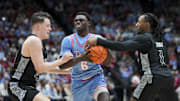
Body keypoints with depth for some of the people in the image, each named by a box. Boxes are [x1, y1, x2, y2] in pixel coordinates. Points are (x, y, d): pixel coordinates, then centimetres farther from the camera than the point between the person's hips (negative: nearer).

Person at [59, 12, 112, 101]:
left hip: (95, 78, -1)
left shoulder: (97, 38, -5)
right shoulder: (68, 40, -7)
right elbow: (62, 65, -20)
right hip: (78, 82, 1)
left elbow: (106, 62, -11)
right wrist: (80, 58, -39)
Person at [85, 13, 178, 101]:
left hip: (153, 78, -8)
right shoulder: (160, 38, 18)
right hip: (168, 77, 8)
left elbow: (123, 46, -19)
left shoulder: (143, 38, -6)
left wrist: (98, 41, -22)